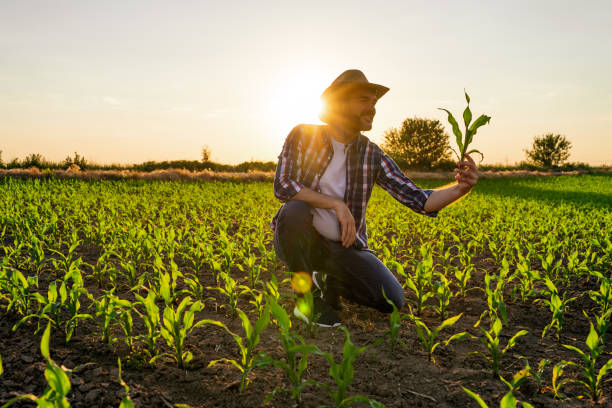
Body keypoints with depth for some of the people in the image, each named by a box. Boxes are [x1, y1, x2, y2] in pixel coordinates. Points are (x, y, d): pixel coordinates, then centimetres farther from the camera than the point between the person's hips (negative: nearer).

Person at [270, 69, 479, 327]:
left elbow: (418, 199, -8)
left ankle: (331, 283, 16)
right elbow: (282, 186, -20)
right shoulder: (303, 136, -8)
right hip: (298, 241, -2)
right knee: (294, 210, -35)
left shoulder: (373, 157, -3)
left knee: (392, 301, -15)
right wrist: (336, 204, -27)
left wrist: (460, 188, -27)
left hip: (343, 246, 3)